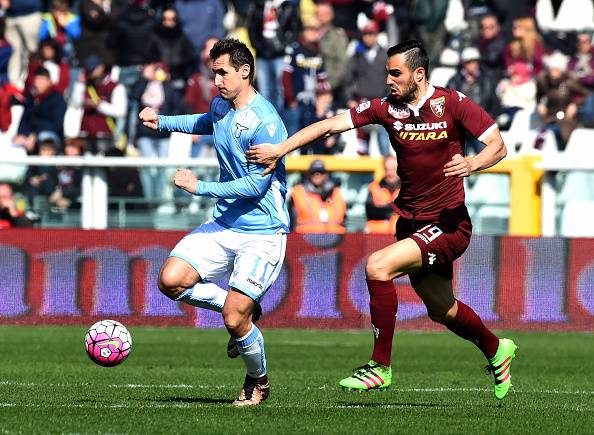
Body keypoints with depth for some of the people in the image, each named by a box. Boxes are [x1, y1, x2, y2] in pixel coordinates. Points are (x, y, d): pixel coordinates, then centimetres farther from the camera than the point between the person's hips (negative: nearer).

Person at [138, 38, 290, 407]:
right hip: (224, 224, 8)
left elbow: (257, 184, -21)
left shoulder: (265, 122, -20)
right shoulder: (222, 107, 7)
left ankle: (259, 380, 17)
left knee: (234, 319, -13)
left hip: (262, 232, -8)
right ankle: (244, 310, 13)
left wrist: (200, 187, -20)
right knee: (171, 280, -8)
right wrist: (163, 122, 23)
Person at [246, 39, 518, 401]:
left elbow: (498, 146, -12)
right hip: (411, 221, 6)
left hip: (448, 223, -6)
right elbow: (330, 125, -4)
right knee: (442, 311, 19)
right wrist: (281, 149, -13)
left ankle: (381, 367, -15)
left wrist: (472, 164, -32)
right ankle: (496, 350, 48)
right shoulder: (386, 108, 0)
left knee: (378, 265, -24)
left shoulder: (452, 103, -11)